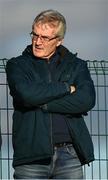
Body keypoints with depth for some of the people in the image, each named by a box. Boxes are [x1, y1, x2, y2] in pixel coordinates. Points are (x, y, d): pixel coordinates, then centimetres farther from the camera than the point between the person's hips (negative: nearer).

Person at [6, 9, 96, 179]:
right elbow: (26, 94, -11)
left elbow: (87, 100, -5)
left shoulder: (77, 65, 14)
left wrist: (42, 104, -8)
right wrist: (67, 87, -3)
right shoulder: (17, 65, 10)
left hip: (69, 154, 1)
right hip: (32, 156, -1)